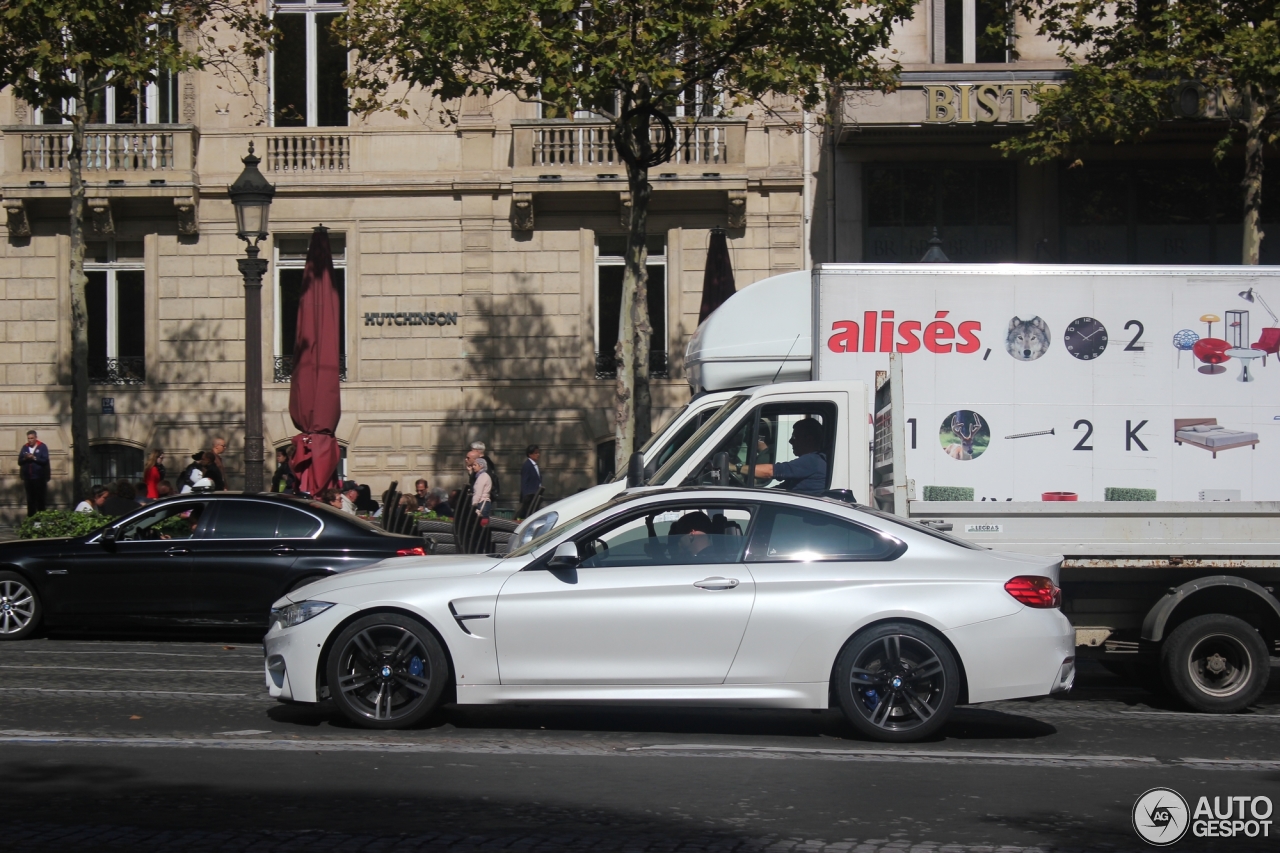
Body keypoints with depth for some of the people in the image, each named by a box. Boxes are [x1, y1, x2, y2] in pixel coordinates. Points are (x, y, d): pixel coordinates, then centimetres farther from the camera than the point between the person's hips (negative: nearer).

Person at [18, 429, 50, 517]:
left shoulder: (42, 447, 0)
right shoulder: (24, 447, 11)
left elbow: (45, 460, -10)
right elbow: (19, 462, 6)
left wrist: (34, 458, -21)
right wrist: (25, 458, -14)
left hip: (39, 477, -3)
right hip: (28, 477, 3)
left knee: (40, 498, 0)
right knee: (30, 499, 6)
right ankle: (30, 517, 9)